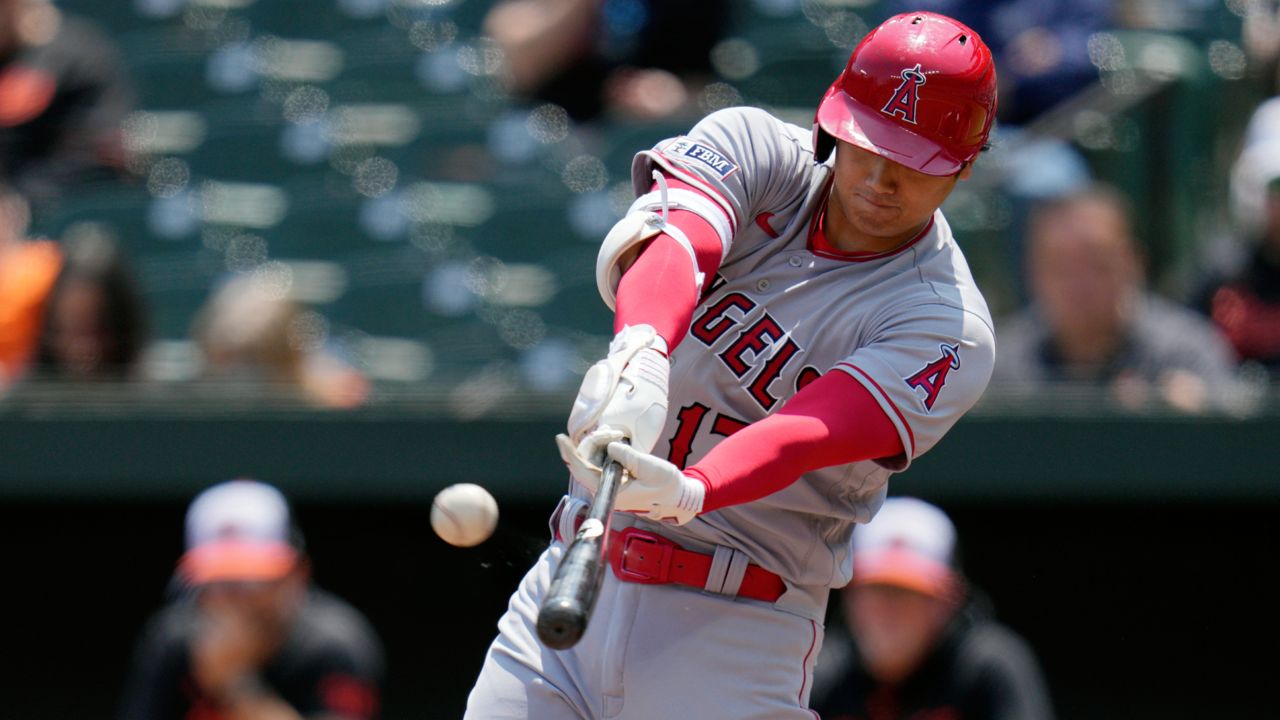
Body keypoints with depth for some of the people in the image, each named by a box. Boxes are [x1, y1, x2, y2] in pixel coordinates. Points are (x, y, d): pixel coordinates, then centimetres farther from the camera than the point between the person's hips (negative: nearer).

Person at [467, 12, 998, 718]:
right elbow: (675, 241, -19)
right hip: (571, 578, 3)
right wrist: (639, 348, -42)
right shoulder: (756, 151, 2)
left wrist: (685, 494, -43)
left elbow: (810, 433, -23)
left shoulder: (947, 330, -8)